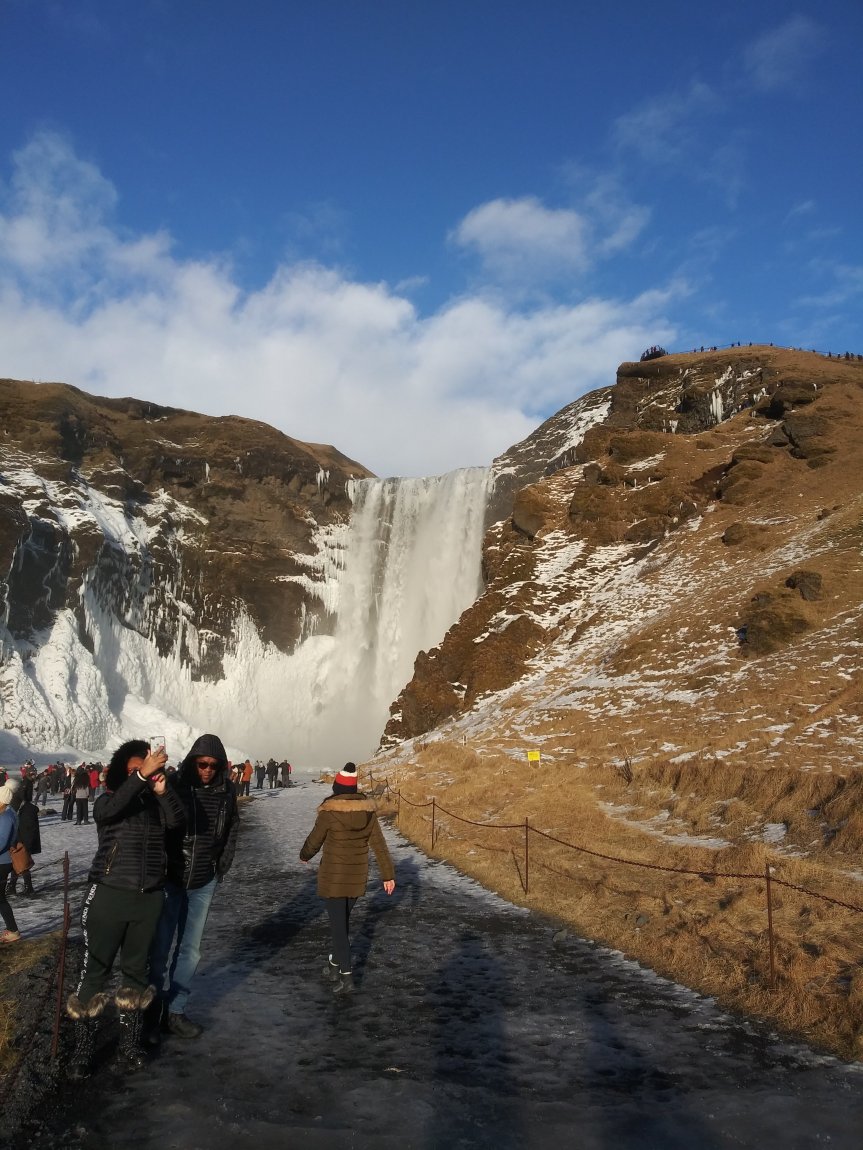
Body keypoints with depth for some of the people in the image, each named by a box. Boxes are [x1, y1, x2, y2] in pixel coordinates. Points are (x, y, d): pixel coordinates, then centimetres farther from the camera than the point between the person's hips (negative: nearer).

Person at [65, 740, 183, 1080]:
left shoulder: (155, 803, 5)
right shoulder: (107, 800, -2)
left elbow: (177, 820, -14)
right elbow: (109, 809, -26)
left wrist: (162, 790, -30)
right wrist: (142, 776, -38)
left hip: (148, 898, 3)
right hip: (109, 895, -3)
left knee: (137, 970, 13)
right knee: (94, 970, 1)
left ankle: (130, 1042, 26)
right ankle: (82, 1048, 12)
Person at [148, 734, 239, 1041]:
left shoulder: (227, 792, -3)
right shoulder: (175, 786, -14)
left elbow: (231, 831, 9)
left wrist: (222, 866, 5)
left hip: (204, 883, 3)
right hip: (171, 879, -3)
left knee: (190, 950, 11)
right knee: (161, 949, 3)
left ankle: (175, 1012, 23)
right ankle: (153, 1012, 18)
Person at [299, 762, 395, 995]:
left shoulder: (329, 812, -17)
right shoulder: (367, 811, -5)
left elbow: (314, 841, -4)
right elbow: (379, 845, -2)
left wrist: (304, 855, 17)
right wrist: (388, 875, 4)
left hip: (333, 877, -4)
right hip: (357, 877, 4)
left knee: (338, 924, 3)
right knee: (343, 920, 21)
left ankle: (346, 976, -1)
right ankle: (335, 964, 34)